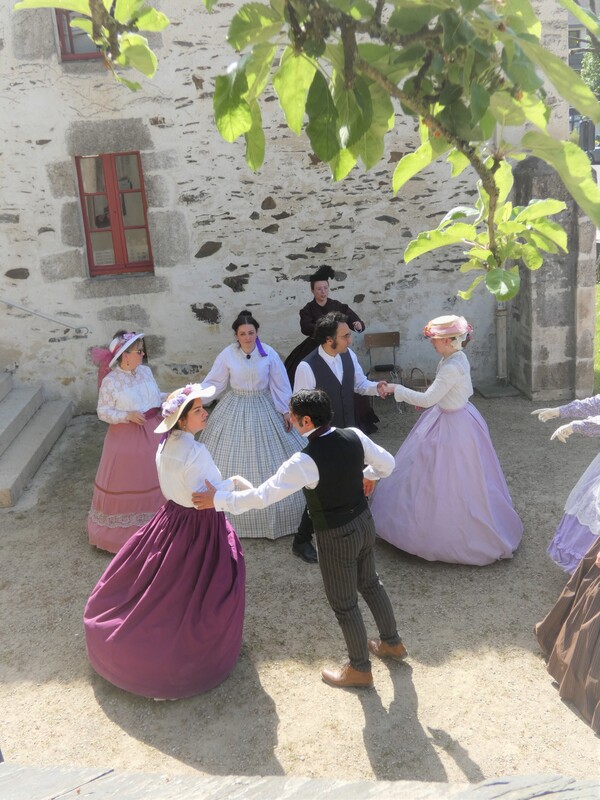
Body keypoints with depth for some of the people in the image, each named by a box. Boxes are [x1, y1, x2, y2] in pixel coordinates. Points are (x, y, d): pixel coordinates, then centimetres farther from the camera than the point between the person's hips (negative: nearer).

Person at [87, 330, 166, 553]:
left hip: (153, 434, 6)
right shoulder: (110, 381, -16)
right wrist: (128, 415, -24)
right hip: (126, 439, -6)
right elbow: (103, 412, -12)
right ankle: (123, 528, 25)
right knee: (126, 482, 7)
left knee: (153, 478, 16)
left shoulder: (145, 371, 1)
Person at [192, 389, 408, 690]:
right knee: (370, 583, 29)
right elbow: (387, 462, 4)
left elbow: (262, 496, -26)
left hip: (336, 537, -7)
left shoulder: (305, 461, -29)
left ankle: (360, 668, 35)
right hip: (364, 522, 7)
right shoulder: (354, 436, -10)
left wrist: (218, 499, -15)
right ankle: (391, 642, 50)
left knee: (344, 603, 15)